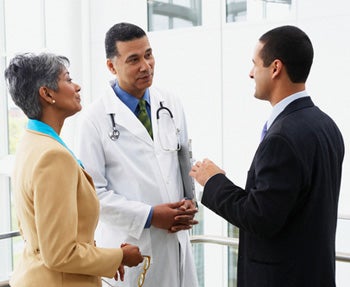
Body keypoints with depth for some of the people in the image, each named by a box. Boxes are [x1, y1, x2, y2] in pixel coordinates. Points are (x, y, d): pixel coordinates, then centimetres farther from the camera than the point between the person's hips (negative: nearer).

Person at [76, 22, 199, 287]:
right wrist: (149, 216, -15)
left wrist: (190, 202, -3)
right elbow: (93, 192, -11)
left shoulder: (172, 105, 4)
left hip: (177, 237, 4)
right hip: (129, 242, -4)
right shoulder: (96, 119, -10)